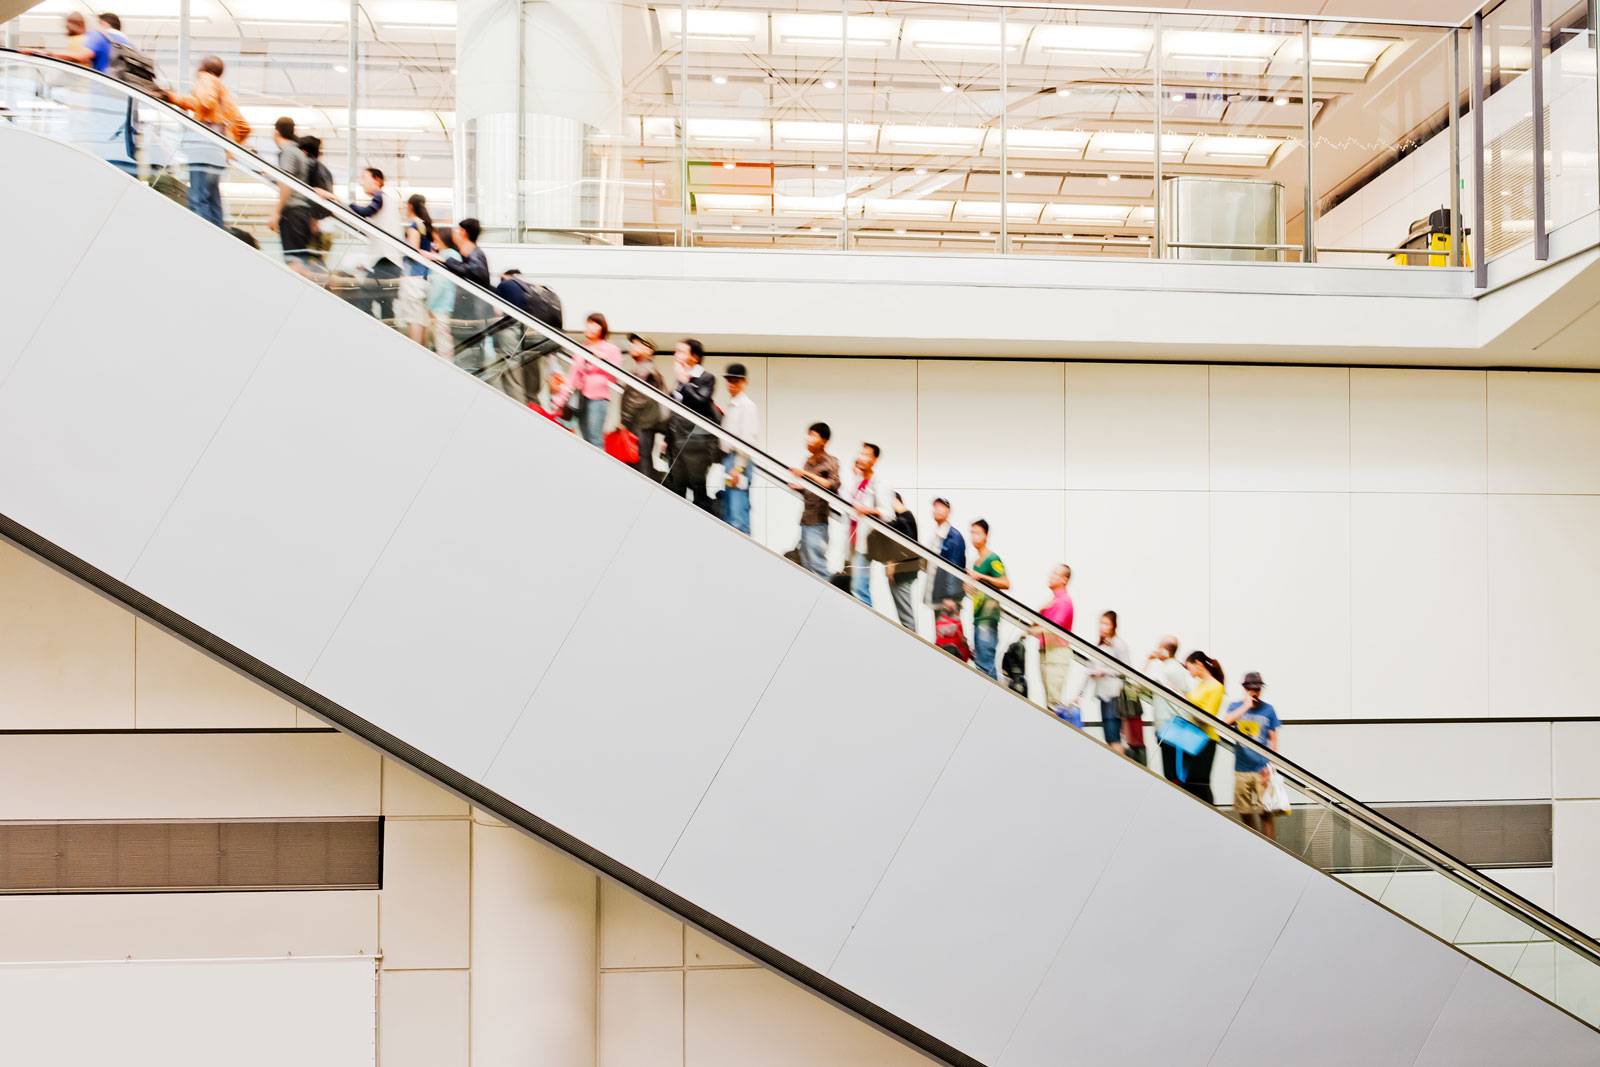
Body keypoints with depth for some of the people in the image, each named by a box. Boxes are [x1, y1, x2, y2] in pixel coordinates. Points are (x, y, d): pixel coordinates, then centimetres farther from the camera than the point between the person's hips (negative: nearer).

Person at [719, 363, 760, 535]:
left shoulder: (747, 405, -6)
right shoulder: (731, 406, 20)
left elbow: (748, 439, -13)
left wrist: (738, 467, -17)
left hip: (739, 461, -9)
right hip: (728, 458, 9)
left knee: (738, 516, -15)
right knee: (727, 516, 10)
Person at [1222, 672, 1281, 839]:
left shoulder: (1268, 709, 3)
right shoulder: (1236, 706, 5)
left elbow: (1273, 739, 4)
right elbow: (1224, 722, -14)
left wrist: (1271, 765, -4)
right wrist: (1245, 707, -16)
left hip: (1262, 769, -1)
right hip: (1241, 769, 1)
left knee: (1265, 811, -6)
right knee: (1244, 811, 8)